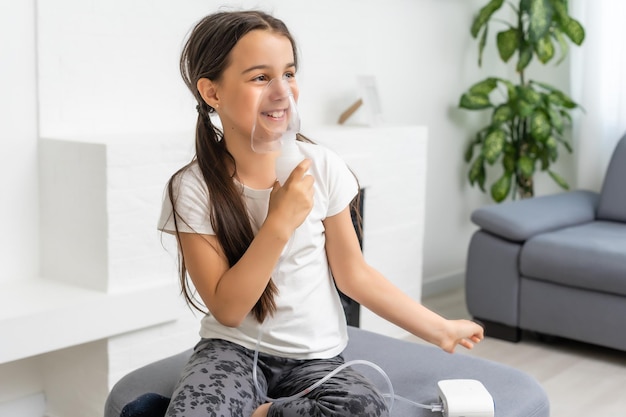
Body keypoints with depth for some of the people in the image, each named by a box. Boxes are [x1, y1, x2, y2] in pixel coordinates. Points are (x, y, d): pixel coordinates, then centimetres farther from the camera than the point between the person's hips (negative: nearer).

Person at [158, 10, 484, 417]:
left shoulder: (321, 166, -7)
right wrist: (279, 223, -24)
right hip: (234, 350, -3)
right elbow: (226, 309, -14)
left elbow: (354, 274, 3)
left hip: (315, 357, 4)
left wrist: (439, 329, 6)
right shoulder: (193, 188, -11)